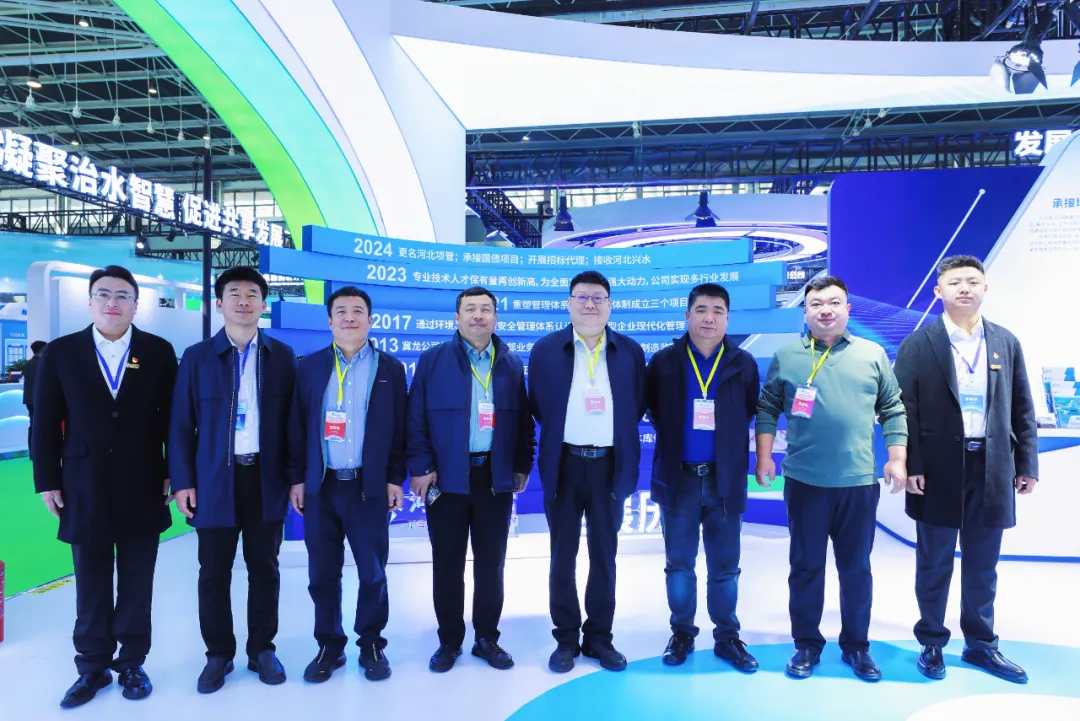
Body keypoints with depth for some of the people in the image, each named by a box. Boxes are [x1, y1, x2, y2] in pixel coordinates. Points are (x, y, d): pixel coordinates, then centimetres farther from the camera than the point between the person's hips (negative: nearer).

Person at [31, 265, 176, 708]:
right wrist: (47, 481, 0)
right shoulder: (61, 353, 2)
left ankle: (132, 663, 25)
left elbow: (173, 418, 1)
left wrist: (174, 473, -2)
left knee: (137, 585, 10)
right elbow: (45, 423, 3)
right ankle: (93, 667, 27)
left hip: (143, 489, 0)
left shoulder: (159, 352, 0)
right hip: (85, 490, 1)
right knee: (91, 587, 12)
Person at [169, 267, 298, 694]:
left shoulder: (282, 356, 3)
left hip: (267, 478, 1)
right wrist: (182, 481, -4)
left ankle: (262, 649, 26)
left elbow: (292, 420, 4)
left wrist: (295, 476, 1)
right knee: (214, 573, 9)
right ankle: (218, 654, 26)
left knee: (264, 569, 11)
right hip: (214, 480, 0)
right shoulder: (197, 357, 2)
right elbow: (181, 424, 2)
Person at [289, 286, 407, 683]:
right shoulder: (311, 366, 6)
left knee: (372, 573, 7)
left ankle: (371, 645, 24)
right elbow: (298, 425, 6)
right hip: (320, 486, 2)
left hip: (370, 486, -1)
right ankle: (329, 646, 27)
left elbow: (399, 427, 2)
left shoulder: (391, 368, 3)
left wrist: (396, 478, -3)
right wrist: (297, 478, 2)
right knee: (322, 573, 9)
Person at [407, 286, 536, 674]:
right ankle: (449, 641, 24)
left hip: (495, 477, 2)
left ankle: (487, 638, 27)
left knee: (491, 563, 11)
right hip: (446, 477, -2)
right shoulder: (433, 360, 0)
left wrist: (522, 466, 4)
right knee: (447, 564, 8)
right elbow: (416, 419, -3)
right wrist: (420, 467, -9)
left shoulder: (512, 364, 7)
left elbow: (523, 420, 9)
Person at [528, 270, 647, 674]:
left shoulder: (630, 351, 2)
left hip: (610, 465, 1)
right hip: (564, 464, 0)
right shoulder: (545, 349, 0)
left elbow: (637, 406, 7)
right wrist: (560, 433, 5)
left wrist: (617, 437, 1)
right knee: (563, 556, 8)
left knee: (604, 556, 10)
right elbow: (537, 405, 5)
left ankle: (599, 638, 24)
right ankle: (566, 639, 22)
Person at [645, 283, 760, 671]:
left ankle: (727, 637, 27)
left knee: (725, 566, 11)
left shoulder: (743, 364, 0)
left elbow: (753, 413, 5)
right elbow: (651, 408, 6)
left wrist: (731, 444, 1)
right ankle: (682, 633, 28)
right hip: (678, 478, 0)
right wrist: (672, 436, 4)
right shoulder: (664, 361, -2)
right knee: (679, 563, 12)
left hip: (725, 479, 0)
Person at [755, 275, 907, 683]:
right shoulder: (786, 357, 2)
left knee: (856, 568, 12)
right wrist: (763, 458, -3)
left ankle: (856, 646, 28)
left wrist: (897, 459, 1)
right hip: (804, 481, -1)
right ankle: (807, 644, 25)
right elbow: (767, 409, 4)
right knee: (806, 566, 10)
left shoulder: (873, 354, 5)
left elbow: (893, 410, 7)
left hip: (859, 482, 1)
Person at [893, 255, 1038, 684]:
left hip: (991, 470, 3)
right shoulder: (919, 343, -3)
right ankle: (932, 644, 23)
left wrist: (1027, 464, 4)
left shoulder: (1007, 343, 7)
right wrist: (911, 466, -12)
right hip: (939, 470, -3)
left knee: (983, 566, 14)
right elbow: (904, 409, -7)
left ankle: (981, 644, 29)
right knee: (934, 564, 9)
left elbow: (1022, 410, 9)